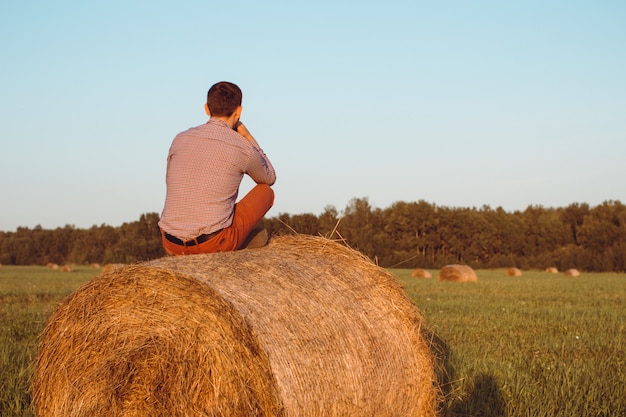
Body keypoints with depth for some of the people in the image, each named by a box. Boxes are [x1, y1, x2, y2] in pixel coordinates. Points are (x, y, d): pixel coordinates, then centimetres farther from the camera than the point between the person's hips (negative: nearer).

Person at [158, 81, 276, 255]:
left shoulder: (180, 139, 8)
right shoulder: (242, 148, -3)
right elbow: (270, 178, 19)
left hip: (171, 246, 4)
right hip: (214, 243, -4)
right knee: (265, 191, 19)